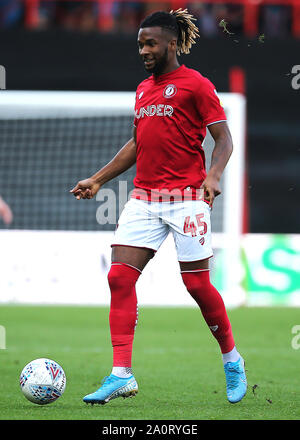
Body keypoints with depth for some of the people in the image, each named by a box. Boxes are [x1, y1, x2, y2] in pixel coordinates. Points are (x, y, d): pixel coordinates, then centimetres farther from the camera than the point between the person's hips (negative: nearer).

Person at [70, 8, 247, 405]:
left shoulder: (195, 85, -4)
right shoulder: (143, 89, 17)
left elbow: (224, 138, -6)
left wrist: (212, 176, -22)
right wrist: (98, 179, 22)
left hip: (186, 198, -6)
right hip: (144, 198, 7)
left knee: (197, 284, -2)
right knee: (120, 276, -7)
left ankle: (232, 361, 20)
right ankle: (122, 375, -7)